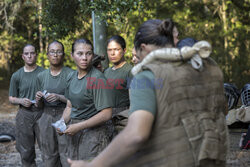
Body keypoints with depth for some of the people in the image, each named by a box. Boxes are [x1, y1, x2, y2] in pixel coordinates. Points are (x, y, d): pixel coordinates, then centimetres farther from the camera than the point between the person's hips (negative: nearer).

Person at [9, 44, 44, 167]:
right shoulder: (17, 76, 7)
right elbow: (11, 98, 12)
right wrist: (21, 101, -9)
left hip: (42, 112, -2)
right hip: (24, 114, 2)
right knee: (26, 150, 7)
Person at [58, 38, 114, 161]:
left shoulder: (97, 78, -15)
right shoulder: (71, 77, 9)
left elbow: (106, 114, -19)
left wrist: (79, 126, -17)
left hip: (94, 131, -7)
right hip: (75, 132, 7)